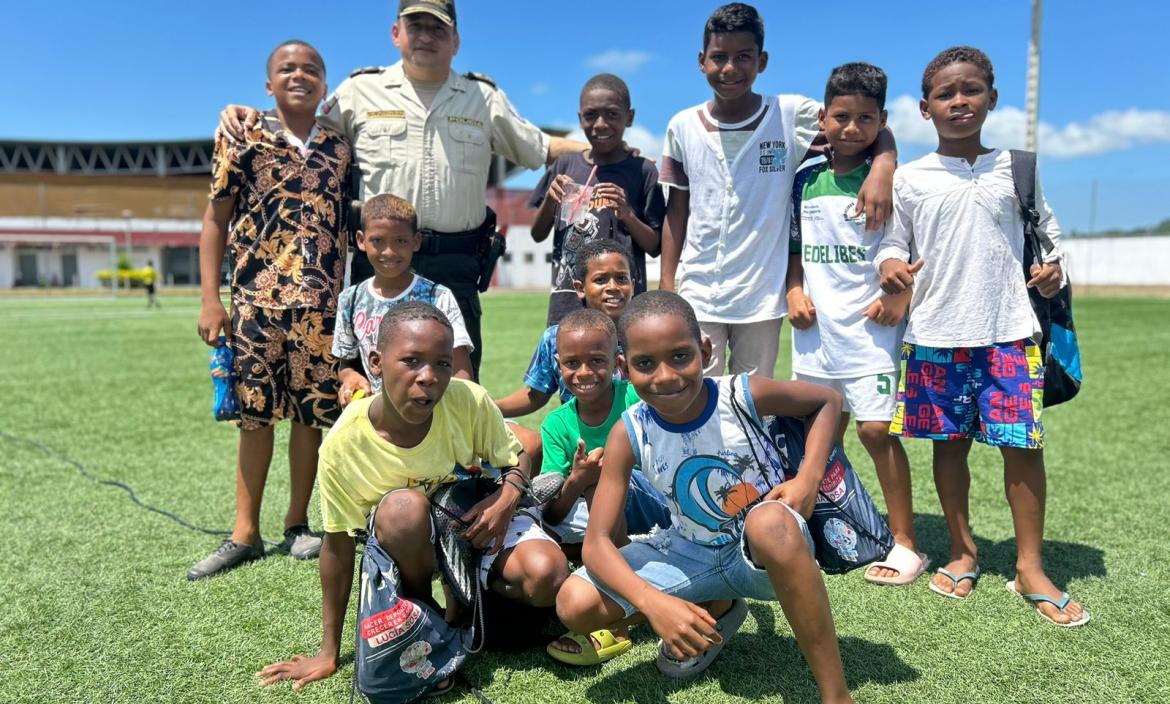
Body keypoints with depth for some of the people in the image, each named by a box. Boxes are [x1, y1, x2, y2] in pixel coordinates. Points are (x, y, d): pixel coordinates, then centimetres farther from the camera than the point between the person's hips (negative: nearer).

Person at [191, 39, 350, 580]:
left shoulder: (340, 149, 9)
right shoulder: (244, 140, 5)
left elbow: (354, 224, 11)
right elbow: (216, 221, 5)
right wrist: (210, 300, -2)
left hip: (323, 305, 1)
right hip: (255, 301, -1)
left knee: (313, 413, 5)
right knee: (255, 414, 5)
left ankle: (297, 525, 19)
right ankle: (245, 533, 15)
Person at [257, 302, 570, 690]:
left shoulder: (470, 401, -25)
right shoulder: (343, 445, -26)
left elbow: (515, 459, -5)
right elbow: (338, 545, -14)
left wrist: (506, 499, -30)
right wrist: (328, 652, -7)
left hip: (478, 521, 1)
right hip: (413, 542, -1)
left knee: (548, 576, -27)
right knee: (404, 507, -36)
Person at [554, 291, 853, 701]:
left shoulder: (744, 396, -21)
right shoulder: (629, 435, -17)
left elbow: (828, 400, -1)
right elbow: (597, 543, -19)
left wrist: (809, 478, -17)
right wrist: (654, 602, -37)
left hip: (772, 548, -3)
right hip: (694, 553, 4)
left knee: (770, 519, -41)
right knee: (575, 604, -13)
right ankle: (716, 611, 11)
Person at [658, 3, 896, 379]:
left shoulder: (792, 116, -3)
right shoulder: (683, 127, 2)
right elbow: (676, 210, 7)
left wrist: (882, 168, -20)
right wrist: (666, 283, 4)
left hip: (762, 298, 0)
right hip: (696, 295, 1)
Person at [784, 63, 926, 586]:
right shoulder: (805, 183, 8)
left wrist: (902, 296, -15)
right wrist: (794, 291, 2)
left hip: (869, 327, -5)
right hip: (816, 329, 5)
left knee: (875, 429, -9)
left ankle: (905, 544, 5)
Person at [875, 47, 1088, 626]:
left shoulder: (1015, 168, 8)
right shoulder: (909, 179, 4)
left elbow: (1046, 231, 17)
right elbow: (892, 243, 7)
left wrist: (1052, 267, -1)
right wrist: (891, 266, -14)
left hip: (1008, 332, 0)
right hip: (936, 336, 0)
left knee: (1022, 444, -2)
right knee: (949, 443, 8)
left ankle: (1029, 566, 12)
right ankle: (963, 551, 25)